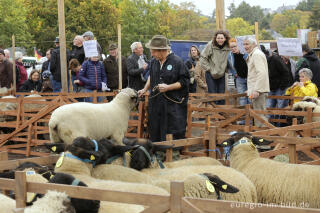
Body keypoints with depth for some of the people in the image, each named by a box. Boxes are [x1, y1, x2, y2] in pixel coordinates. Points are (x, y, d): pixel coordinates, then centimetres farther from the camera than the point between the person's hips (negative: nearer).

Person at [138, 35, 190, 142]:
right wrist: (145, 89, 22)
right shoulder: (154, 62, 10)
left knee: (174, 136, -6)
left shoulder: (177, 62, -11)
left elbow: (184, 82, -10)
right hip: (155, 104, 6)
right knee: (155, 135, 11)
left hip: (173, 106, -6)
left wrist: (168, 87, -17)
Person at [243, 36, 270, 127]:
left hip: (259, 91, -11)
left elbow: (262, 73, -23)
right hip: (255, 90, 11)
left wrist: (256, 90, -27)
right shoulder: (252, 55, 22)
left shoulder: (257, 54, -12)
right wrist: (250, 89, 24)